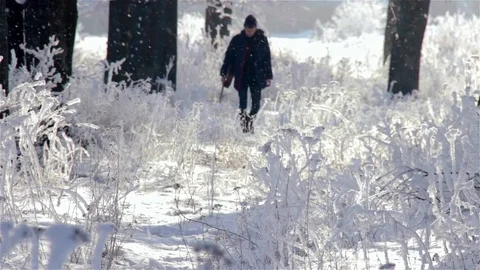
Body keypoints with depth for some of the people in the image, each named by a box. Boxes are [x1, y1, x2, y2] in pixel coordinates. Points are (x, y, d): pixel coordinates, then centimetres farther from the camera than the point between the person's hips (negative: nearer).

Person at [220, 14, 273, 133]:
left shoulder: (262, 40, 1)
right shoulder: (237, 40, 0)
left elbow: (267, 59, 6)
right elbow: (228, 57, 5)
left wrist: (268, 76, 4)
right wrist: (224, 73, 3)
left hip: (256, 77, 0)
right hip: (241, 77, 0)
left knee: (256, 103, -3)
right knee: (242, 102, -1)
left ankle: (250, 118, 22)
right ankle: (244, 124, 8)